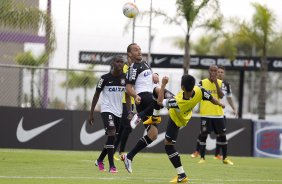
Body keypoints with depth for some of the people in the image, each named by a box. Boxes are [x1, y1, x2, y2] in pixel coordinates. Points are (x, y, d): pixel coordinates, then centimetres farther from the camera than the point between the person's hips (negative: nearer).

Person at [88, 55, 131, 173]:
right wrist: (91, 113, -2)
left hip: (119, 111, 5)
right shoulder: (105, 78, -7)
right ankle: (111, 166, -21)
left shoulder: (125, 78, 3)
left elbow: (127, 96, 9)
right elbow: (96, 95, -1)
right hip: (107, 110, -5)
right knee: (112, 134, -21)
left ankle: (100, 160, 33)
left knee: (113, 139, 10)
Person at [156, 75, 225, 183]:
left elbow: (160, 102, -33)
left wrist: (163, 84, -27)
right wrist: (220, 104, 7)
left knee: (168, 145, 3)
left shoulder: (178, 102, -48)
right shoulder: (199, 92, -37)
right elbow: (211, 99, -15)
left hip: (176, 120, -7)